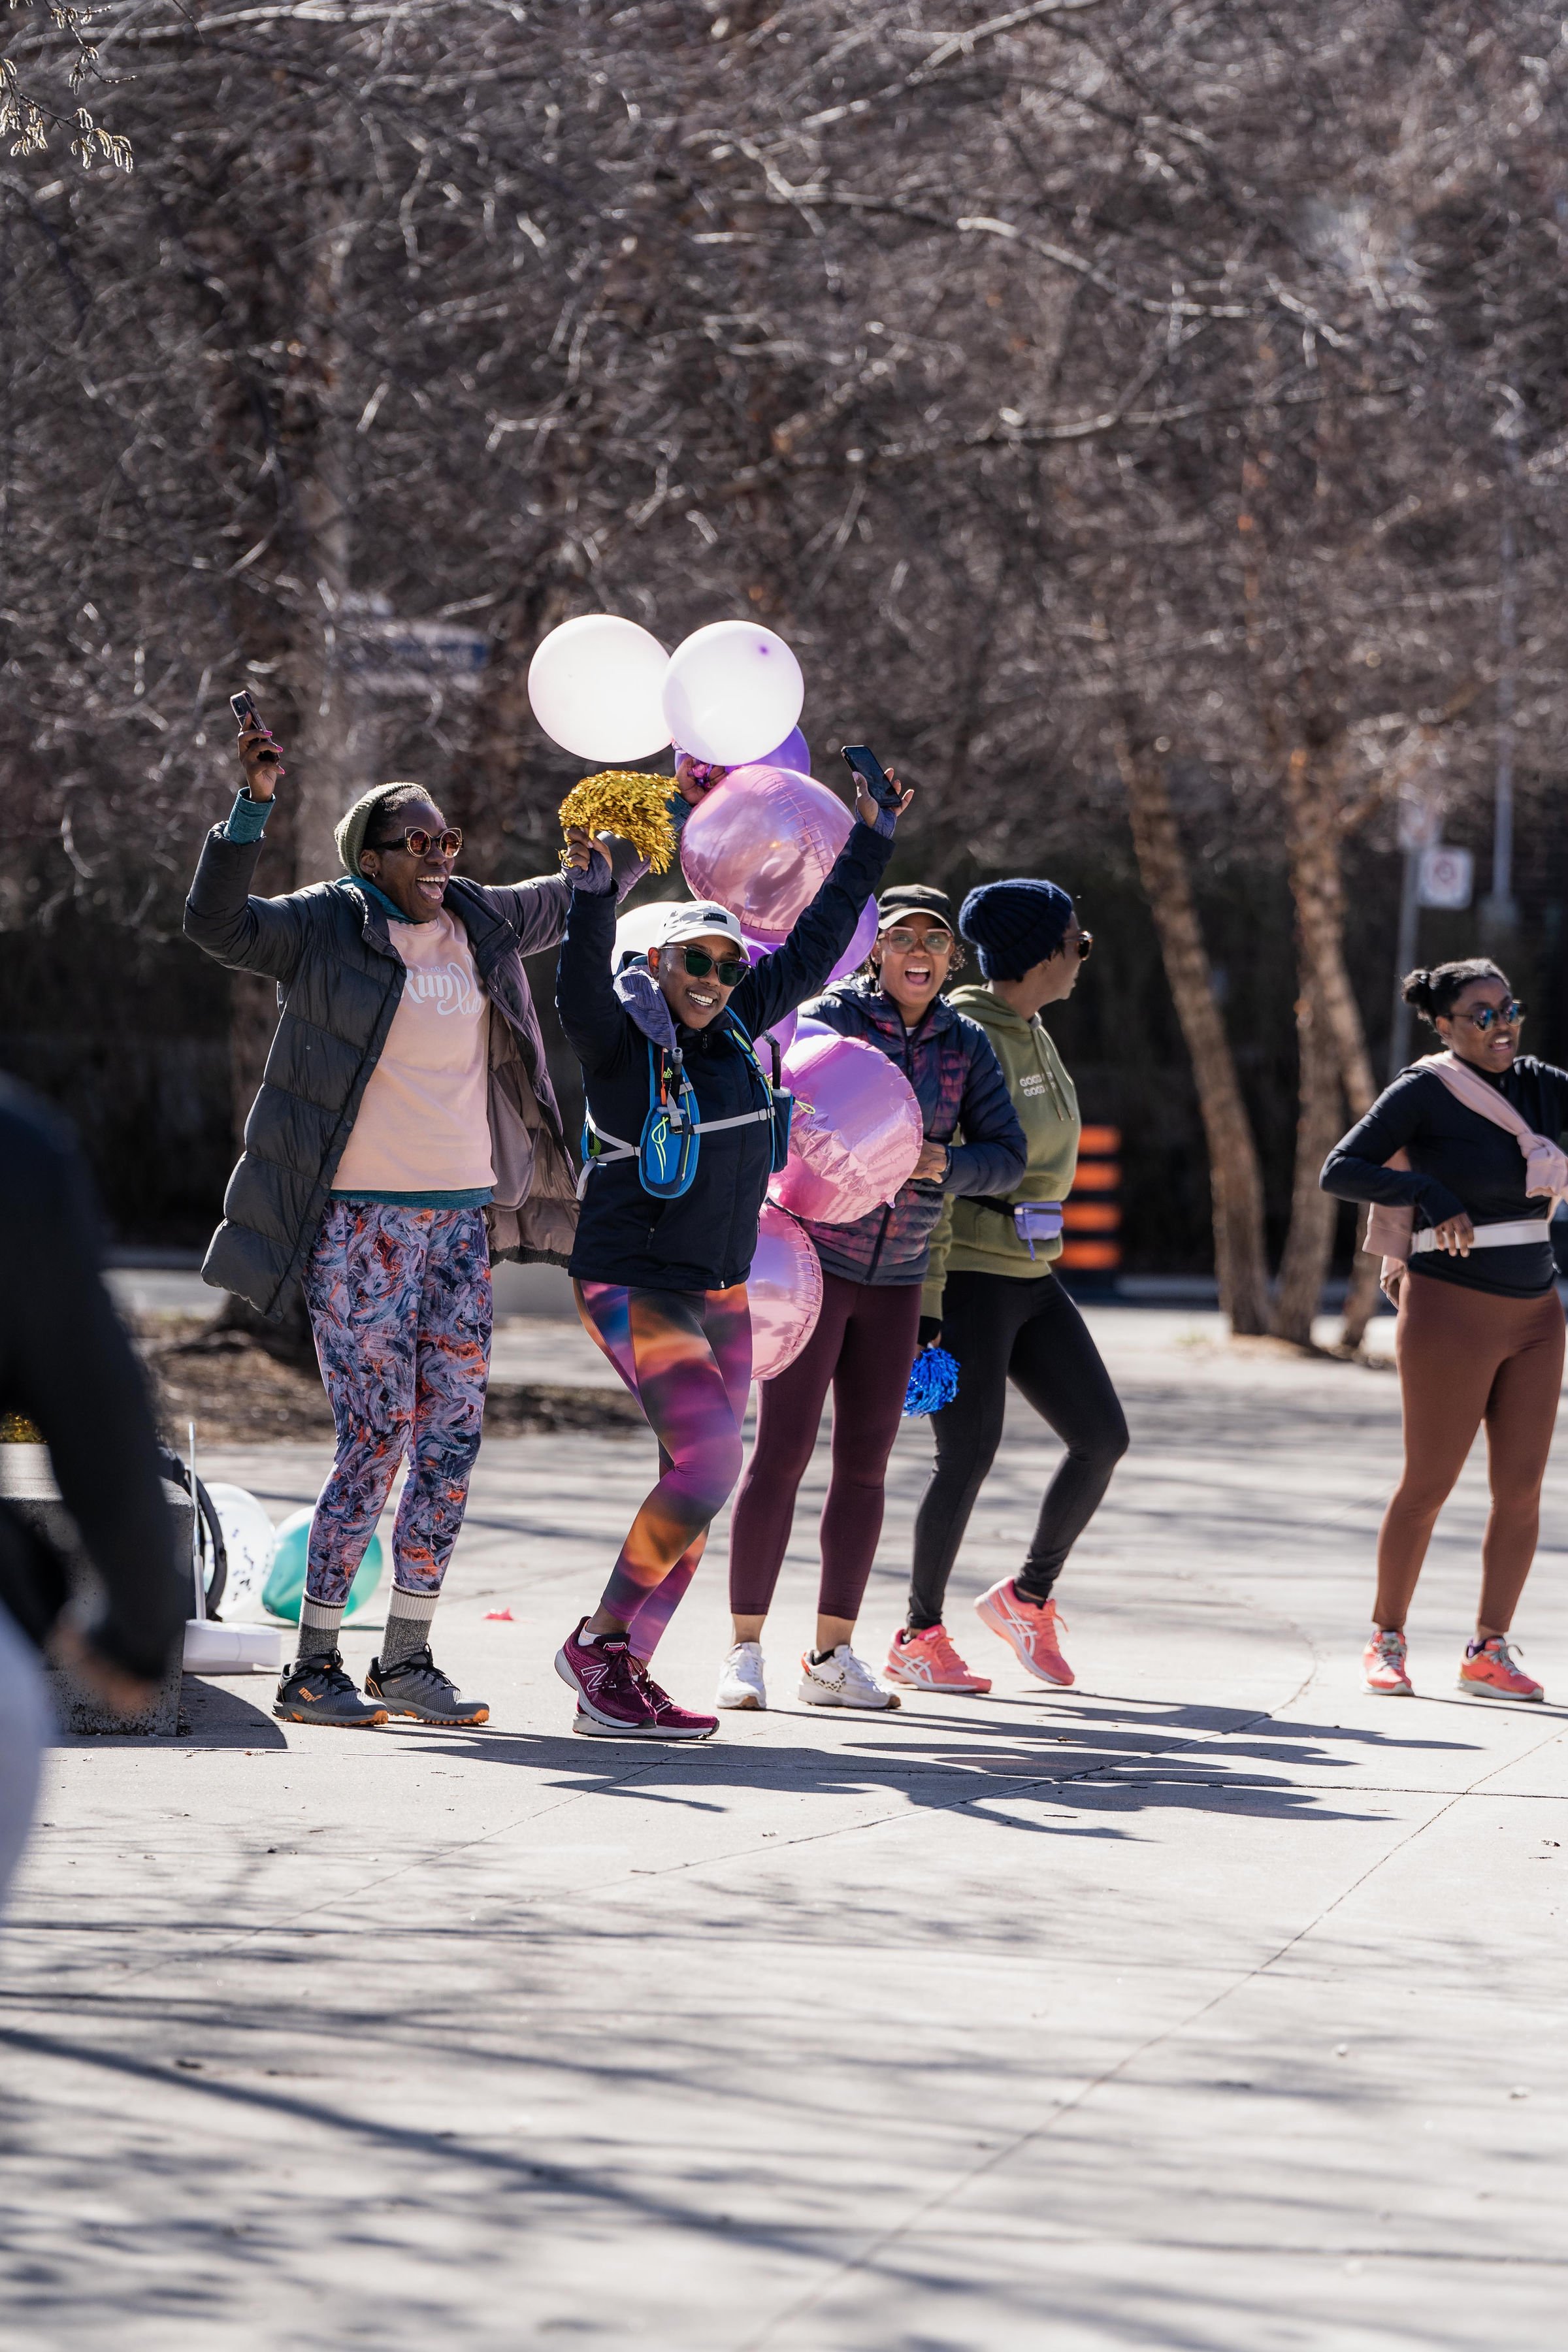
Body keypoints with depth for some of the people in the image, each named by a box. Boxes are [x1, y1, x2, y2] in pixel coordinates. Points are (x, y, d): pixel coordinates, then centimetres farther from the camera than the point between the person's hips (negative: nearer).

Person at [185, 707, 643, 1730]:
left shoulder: (481, 923, 13)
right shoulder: (325, 926, -3)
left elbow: (583, 894, 29)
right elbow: (219, 922, -18)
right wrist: (255, 804, -26)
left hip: (459, 1216, 6)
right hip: (359, 1221, -6)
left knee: (453, 1438, 3)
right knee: (376, 1441, -8)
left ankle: (408, 1657, 12)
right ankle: (315, 1666, 0)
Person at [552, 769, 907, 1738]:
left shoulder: (736, 1026, 7)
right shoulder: (620, 1038, -11)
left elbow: (815, 945, 18)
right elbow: (583, 984, -32)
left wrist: (871, 842, 21)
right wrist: (594, 893, -47)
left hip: (720, 1294, 7)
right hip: (633, 1286, -7)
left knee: (700, 1490, 3)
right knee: (709, 1462, -19)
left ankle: (621, 1682, 7)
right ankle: (598, 1643, -7)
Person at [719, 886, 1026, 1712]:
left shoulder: (967, 1046, 4)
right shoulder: (828, 1018, -9)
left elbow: (1007, 1156, 1)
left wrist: (944, 1165, -18)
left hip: (895, 1279, 5)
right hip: (811, 1262, -5)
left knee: (866, 1462, 5)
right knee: (781, 1452, -9)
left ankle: (832, 1654, 11)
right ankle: (745, 1649, -4)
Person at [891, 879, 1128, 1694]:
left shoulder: (1034, 1037, 13)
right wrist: (923, 1301, -23)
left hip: (1029, 1275, 9)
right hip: (964, 1274, -9)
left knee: (1102, 1436, 3)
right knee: (969, 1453, -10)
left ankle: (1029, 1595, 19)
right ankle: (918, 1639, 3)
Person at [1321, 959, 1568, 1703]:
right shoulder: (1423, 1092, -9)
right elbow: (1339, 1171, -13)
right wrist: (1429, 1191, -24)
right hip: (1452, 1310, -5)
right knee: (1429, 1485, 1)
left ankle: (1489, 1649, 10)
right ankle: (1387, 1640, 16)